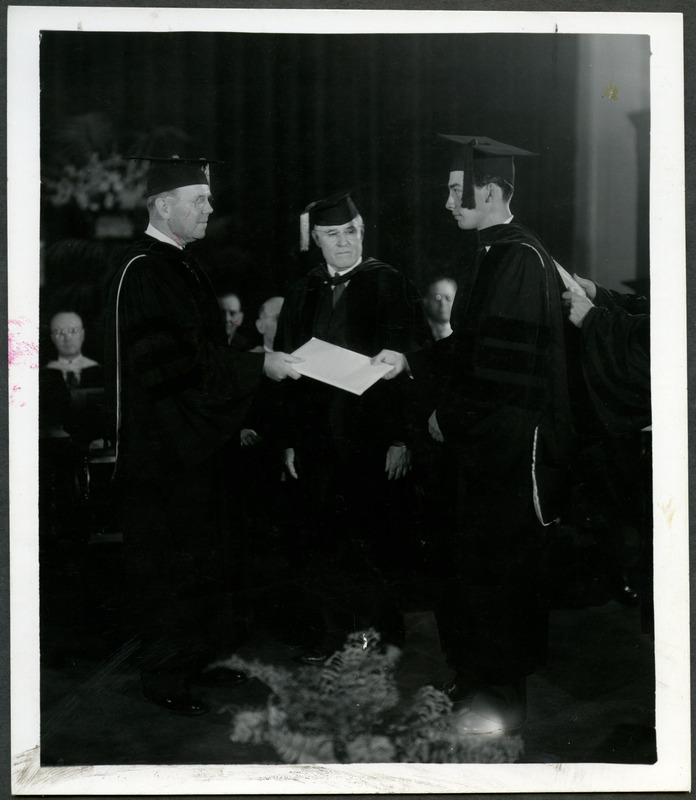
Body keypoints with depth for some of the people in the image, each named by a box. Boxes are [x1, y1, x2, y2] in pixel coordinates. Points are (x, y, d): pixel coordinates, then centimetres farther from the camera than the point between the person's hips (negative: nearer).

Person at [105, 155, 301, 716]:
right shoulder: (143, 272, -18)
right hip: (163, 449, -10)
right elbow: (177, 361, -25)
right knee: (169, 564, 1)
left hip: (198, 443, 10)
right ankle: (164, 676, 14)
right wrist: (258, 365, -21)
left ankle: (198, 659, 30)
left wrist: (232, 422, 15)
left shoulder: (181, 265, 12)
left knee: (205, 558, 17)